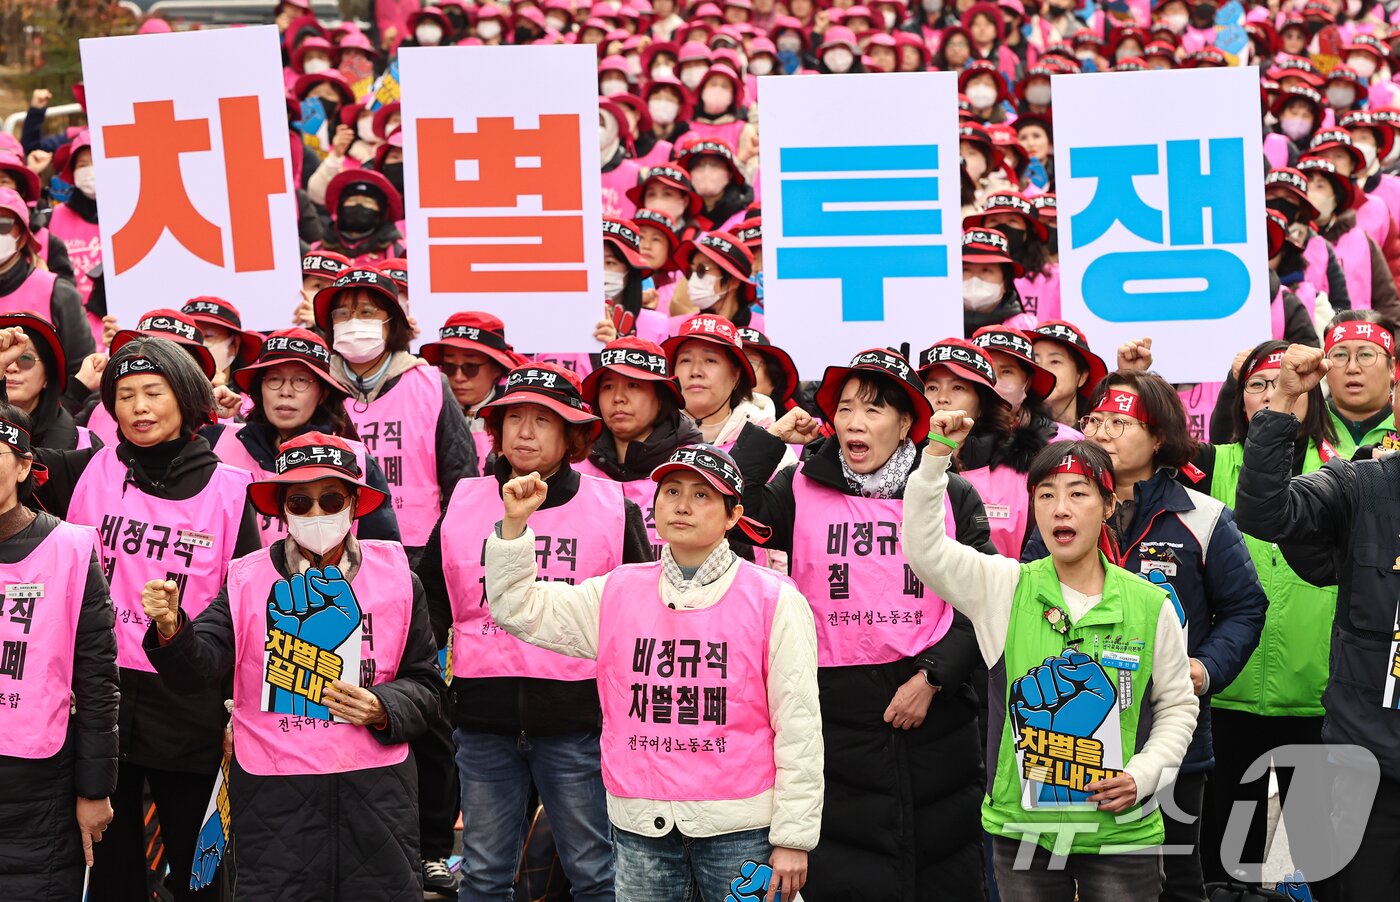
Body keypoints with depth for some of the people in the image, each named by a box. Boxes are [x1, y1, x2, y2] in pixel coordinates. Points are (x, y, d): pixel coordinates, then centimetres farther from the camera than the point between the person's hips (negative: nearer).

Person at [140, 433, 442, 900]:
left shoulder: (396, 577, 4)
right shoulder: (247, 580, 1)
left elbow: (424, 682, 7)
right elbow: (199, 667, -11)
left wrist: (383, 710, -13)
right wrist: (171, 629, -31)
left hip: (376, 787, 1)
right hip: (274, 791, -1)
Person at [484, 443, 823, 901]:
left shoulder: (774, 601, -2)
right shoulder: (618, 592, 10)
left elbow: (798, 726, -4)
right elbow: (518, 609, 12)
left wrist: (793, 839, -7)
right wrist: (514, 524, -2)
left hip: (737, 828, -3)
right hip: (639, 828, 3)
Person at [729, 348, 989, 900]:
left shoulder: (953, 496, 6)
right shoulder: (800, 489, 4)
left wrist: (934, 676, -7)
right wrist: (765, 439, -5)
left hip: (935, 717, 1)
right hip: (836, 718, -1)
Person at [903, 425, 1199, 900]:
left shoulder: (1151, 606, -1)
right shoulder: (1003, 588, -2)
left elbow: (1177, 705, 9)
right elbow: (924, 549, -14)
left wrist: (1142, 775, -6)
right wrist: (936, 456, -23)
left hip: (1121, 833, 0)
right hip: (1022, 831, 0)